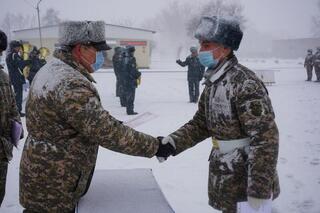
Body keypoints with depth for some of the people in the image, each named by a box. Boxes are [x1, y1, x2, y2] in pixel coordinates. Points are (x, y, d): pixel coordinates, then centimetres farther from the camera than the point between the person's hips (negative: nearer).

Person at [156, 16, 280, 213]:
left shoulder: (245, 82, -21)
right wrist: (173, 141, -4)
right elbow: (201, 123, 14)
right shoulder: (212, 82, 7)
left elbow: (265, 138, -25)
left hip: (247, 181, -8)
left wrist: (259, 191, -25)